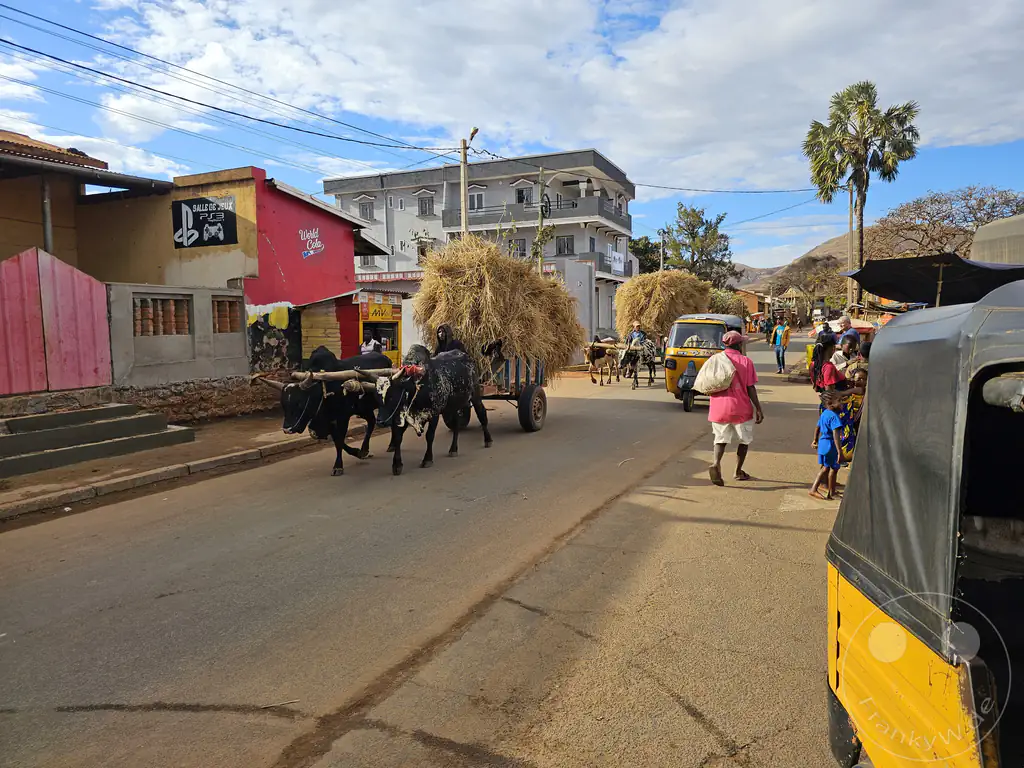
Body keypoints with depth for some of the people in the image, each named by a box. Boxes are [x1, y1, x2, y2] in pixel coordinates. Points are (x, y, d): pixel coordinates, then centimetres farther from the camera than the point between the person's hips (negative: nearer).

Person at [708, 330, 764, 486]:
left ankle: (716, 463, -14)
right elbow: (750, 388, -8)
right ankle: (738, 471, 23)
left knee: (721, 439, 13)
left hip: (719, 408, 3)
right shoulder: (745, 361, -7)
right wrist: (758, 409, -3)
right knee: (744, 440, 18)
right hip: (740, 408, -3)